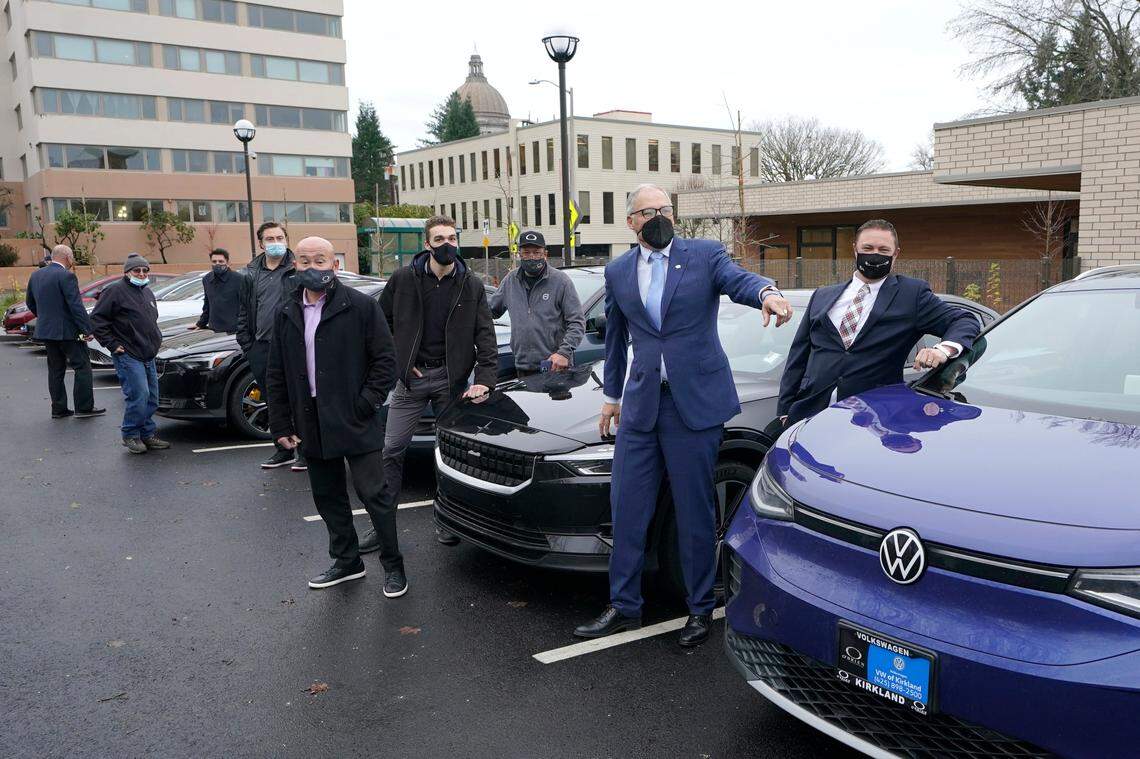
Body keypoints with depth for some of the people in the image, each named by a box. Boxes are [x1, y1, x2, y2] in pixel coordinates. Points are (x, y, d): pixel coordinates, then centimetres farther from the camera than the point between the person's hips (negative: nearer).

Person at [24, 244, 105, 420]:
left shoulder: (36, 275, 9)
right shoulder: (66, 276, -16)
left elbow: (30, 302, 19)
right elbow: (76, 306, -19)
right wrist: (87, 329, -15)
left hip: (45, 331, 8)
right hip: (67, 331, -8)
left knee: (56, 370, 13)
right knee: (82, 366, 1)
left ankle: (58, 409, 16)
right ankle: (84, 407, 1)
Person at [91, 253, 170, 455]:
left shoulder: (147, 292, 18)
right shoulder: (115, 291, -8)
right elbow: (97, 319, -11)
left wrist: (156, 338, 19)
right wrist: (112, 344, -13)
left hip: (148, 355, 8)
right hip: (128, 356, -8)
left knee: (152, 398, 9)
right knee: (138, 396, -12)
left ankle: (147, 434, 20)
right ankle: (130, 435, 3)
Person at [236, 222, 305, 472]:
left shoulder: (298, 270, -1)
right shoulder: (251, 276, 12)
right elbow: (243, 312, 16)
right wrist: (247, 345, 9)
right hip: (262, 348, 5)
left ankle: (304, 451, 10)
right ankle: (283, 450, 25)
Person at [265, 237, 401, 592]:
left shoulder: (361, 307, -7)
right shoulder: (286, 314, 8)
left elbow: (385, 360, -6)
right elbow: (275, 375, 12)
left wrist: (365, 406, -13)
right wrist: (281, 426, 7)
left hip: (354, 422, -5)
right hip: (311, 425, 6)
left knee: (373, 494, -2)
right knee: (327, 496, 15)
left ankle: (393, 566, 13)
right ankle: (347, 561, 31)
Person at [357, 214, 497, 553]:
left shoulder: (471, 286, 0)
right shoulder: (404, 279, -2)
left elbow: (485, 335, -3)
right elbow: (380, 321, 7)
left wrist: (484, 380, -13)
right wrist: (397, 360, -1)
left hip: (451, 378, 0)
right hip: (411, 376, 0)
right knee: (392, 449, 1)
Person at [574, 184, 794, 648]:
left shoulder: (705, 255, 0)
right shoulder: (618, 272, 10)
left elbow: (737, 279, -20)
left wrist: (766, 292, -43)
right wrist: (612, 395, 22)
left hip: (695, 401, -3)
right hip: (640, 403, 4)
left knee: (695, 512, 4)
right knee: (627, 508, 7)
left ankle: (700, 609, 20)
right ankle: (624, 607, 21)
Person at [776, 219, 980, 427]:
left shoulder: (912, 294, 8)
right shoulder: (822, 296, 16)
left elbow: (965, 320, 4)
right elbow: (798, 356, 15)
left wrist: (944, 349, -18)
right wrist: (785, 412, 7)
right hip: (810, 411, 3)